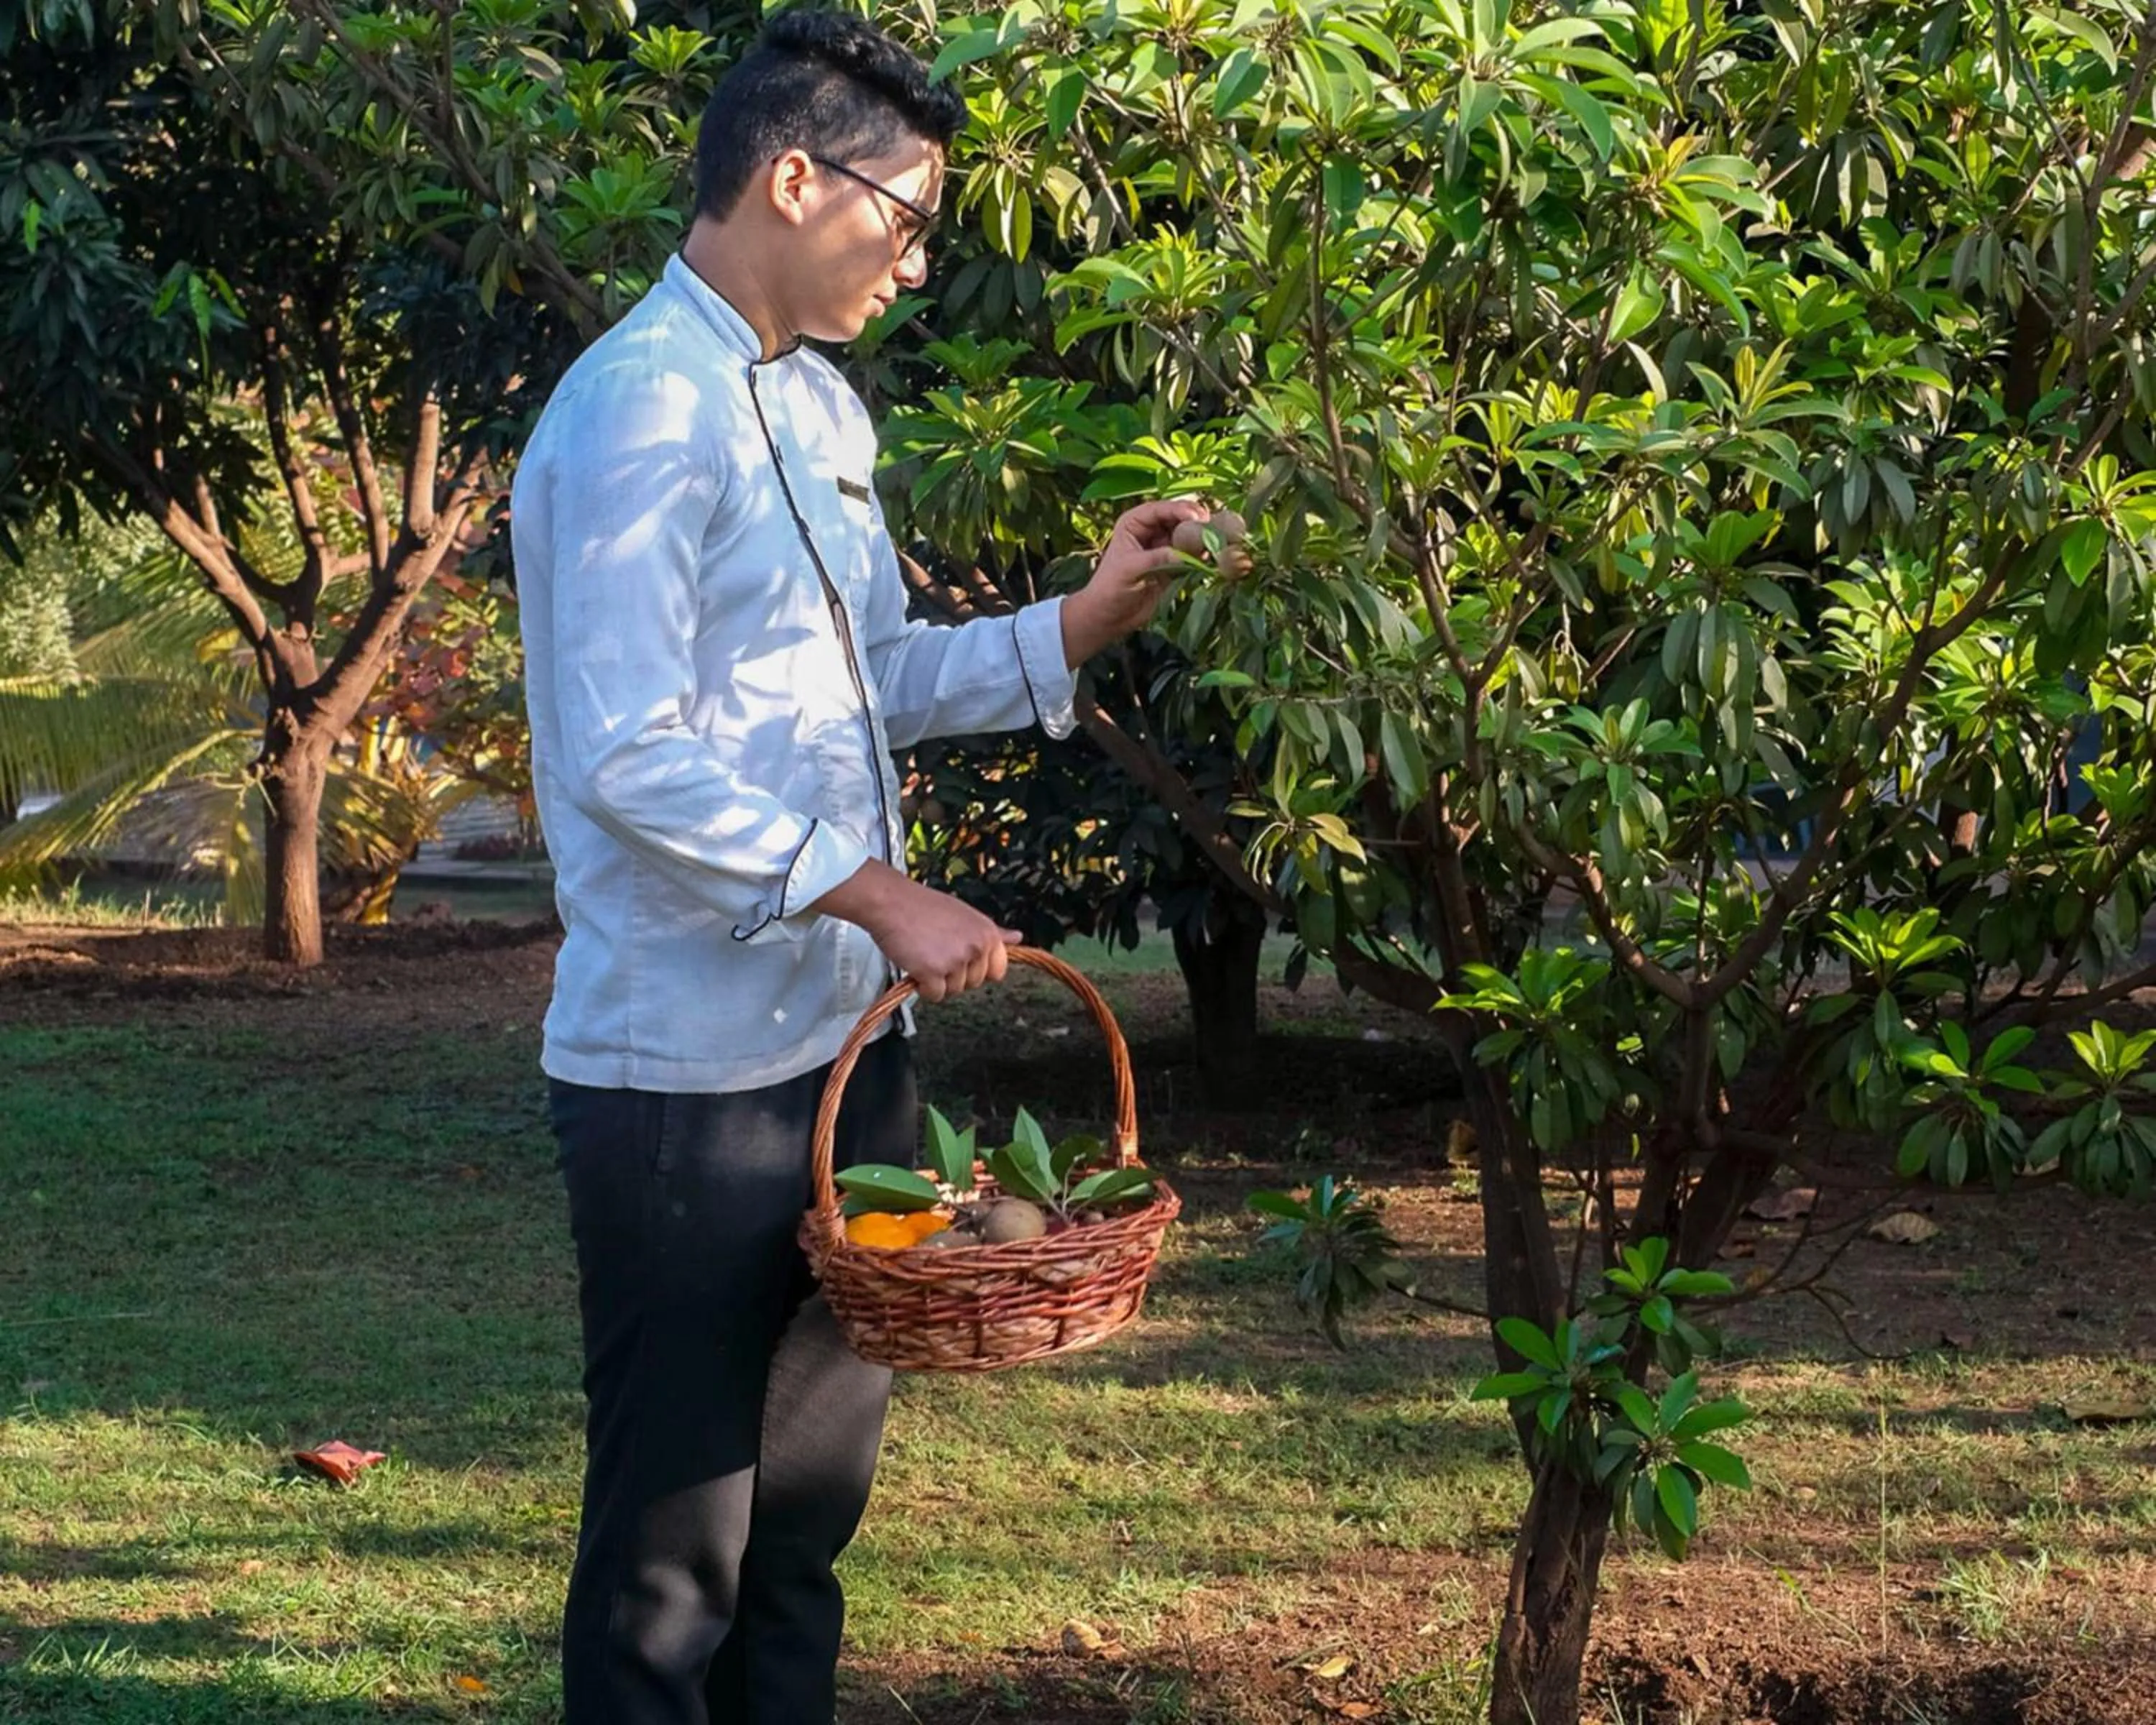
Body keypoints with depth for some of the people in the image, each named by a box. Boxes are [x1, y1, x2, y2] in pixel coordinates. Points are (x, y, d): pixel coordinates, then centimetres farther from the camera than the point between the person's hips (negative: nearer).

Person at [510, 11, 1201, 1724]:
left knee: (813, 1502, 17)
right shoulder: (641, 412, -16)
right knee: (675, 1539, 1)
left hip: (845, 1040, 9)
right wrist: (877, 894, -22)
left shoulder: (819, 406, 13)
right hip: (691, 1071, -9)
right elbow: (623, 760, -22)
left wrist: (1087, 620, 7)